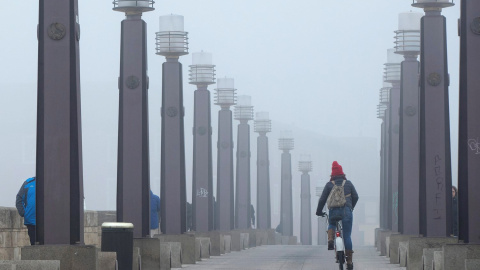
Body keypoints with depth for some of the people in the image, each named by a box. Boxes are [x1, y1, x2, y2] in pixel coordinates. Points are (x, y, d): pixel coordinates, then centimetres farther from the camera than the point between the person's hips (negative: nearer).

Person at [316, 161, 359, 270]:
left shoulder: (329, 185, 3)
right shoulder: (348, 183, 7)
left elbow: (322, 199, 2)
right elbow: (355, 197, 12)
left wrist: (319, 211, 17)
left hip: (333, 212, 0)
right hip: (347, 212, 0)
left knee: (331, 224, 33)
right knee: (347, 236, 5)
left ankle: (330, 240, 3)